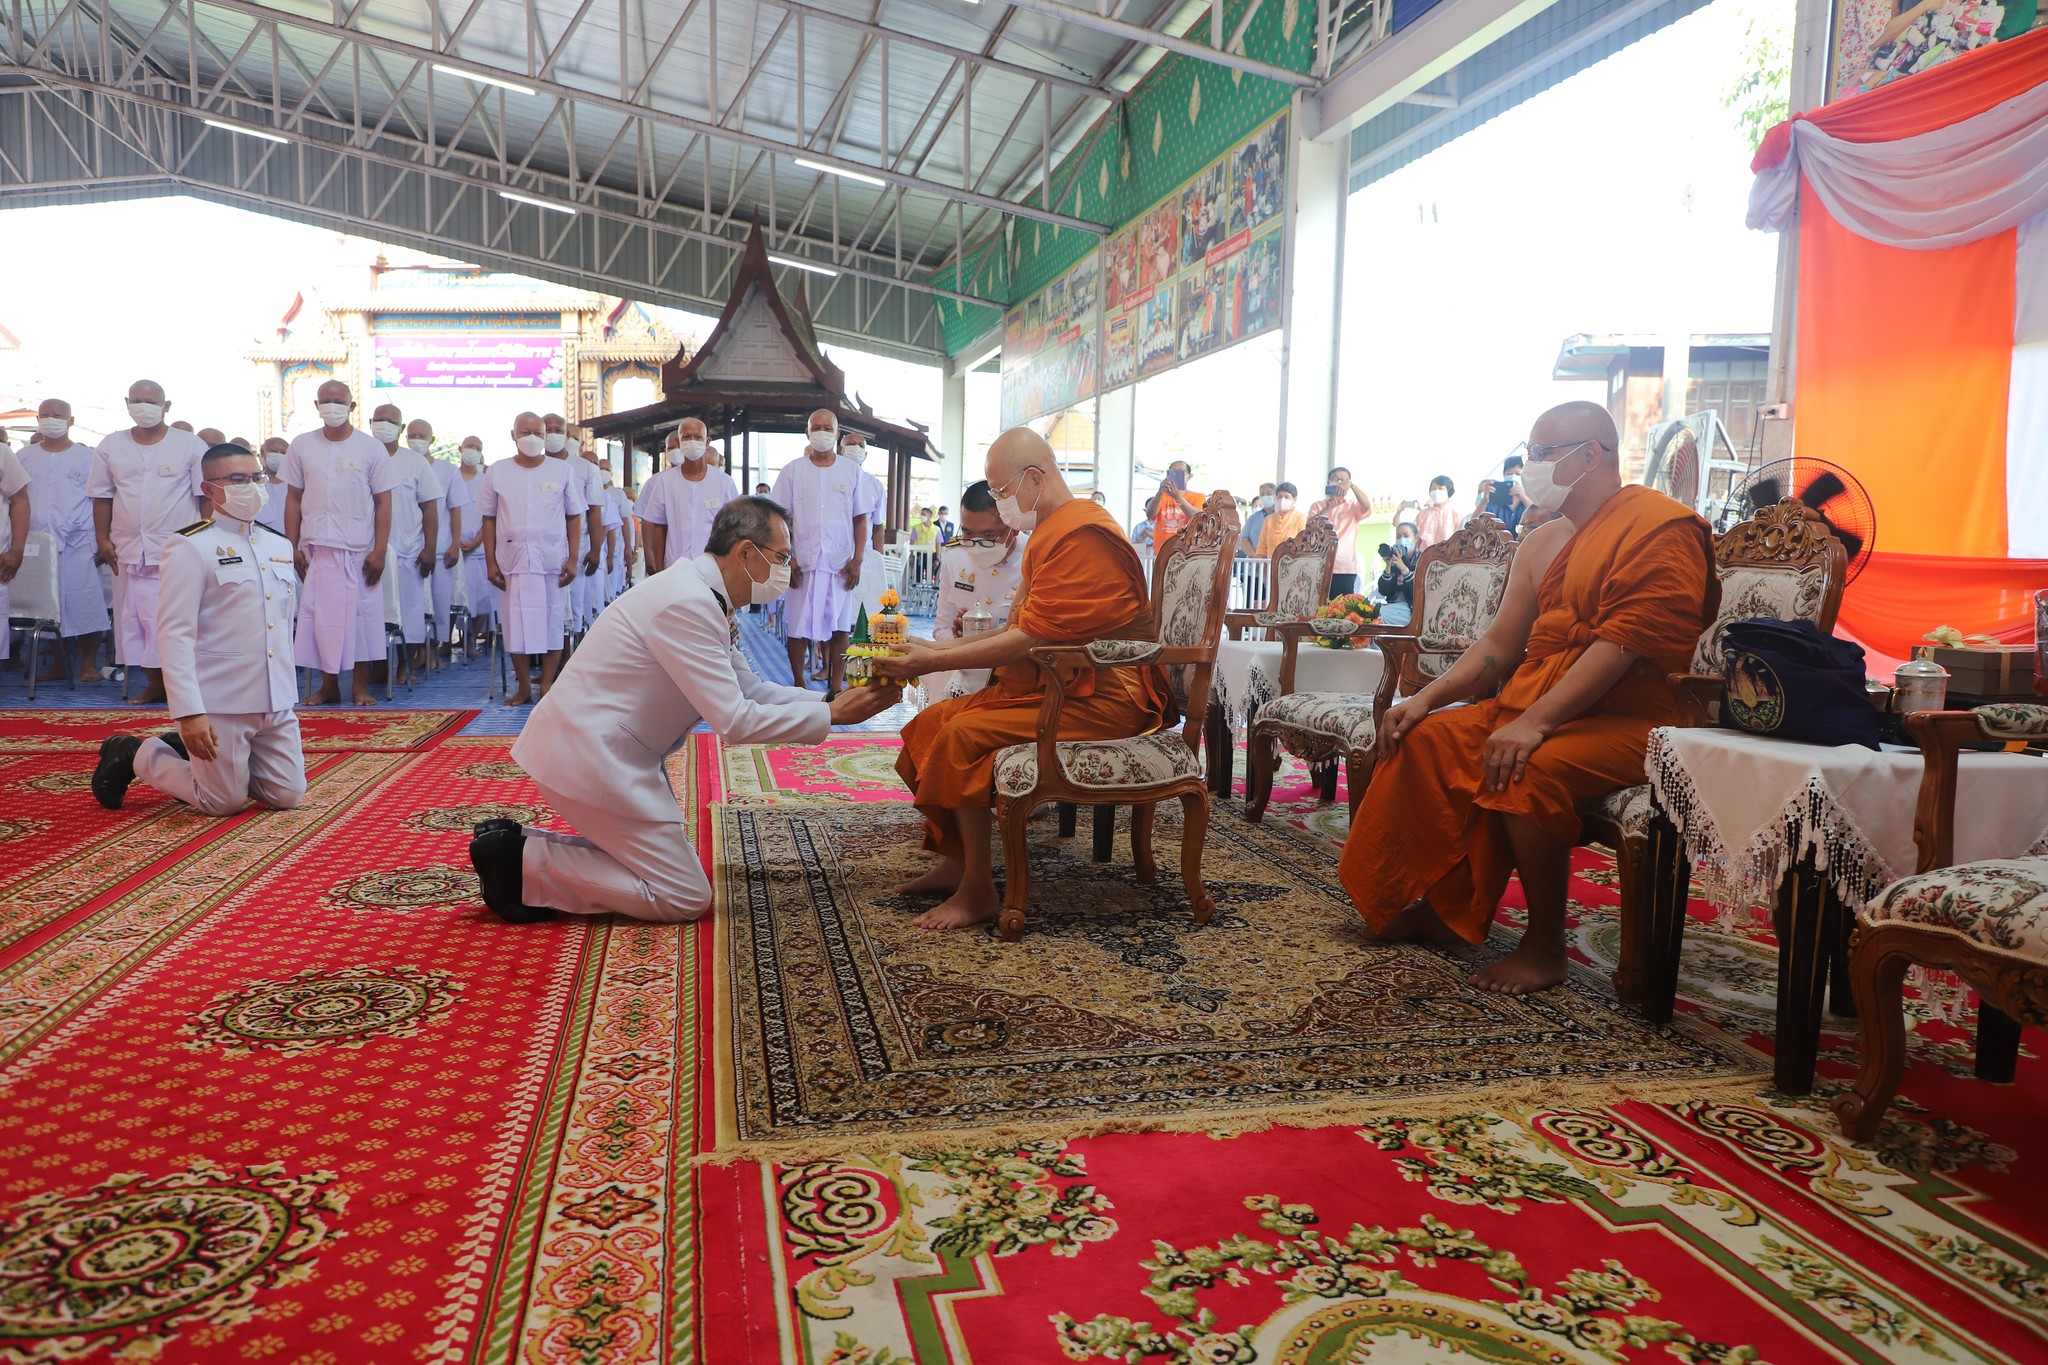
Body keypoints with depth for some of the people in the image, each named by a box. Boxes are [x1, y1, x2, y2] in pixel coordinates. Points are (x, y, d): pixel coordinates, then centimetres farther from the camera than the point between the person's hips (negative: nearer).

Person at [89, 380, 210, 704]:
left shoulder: (190, 445, 0)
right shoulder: (111, 445, 8)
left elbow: (206, 496, 0)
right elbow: (102, 496, 11)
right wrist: (102, 539, 4)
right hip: (128, 550, 4)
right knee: (132, 619, 6)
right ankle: (154, 684, 15)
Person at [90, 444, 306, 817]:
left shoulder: (280, 546, 12)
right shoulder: (191, 547, -9)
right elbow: (175, 633, -15)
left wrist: (287, 690, 15)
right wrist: (189, 712, -21)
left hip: (277, 702, 6)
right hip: (220, 703, -6)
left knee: (287, 796, 8)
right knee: (224, 802, 2)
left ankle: (184, 750, 29)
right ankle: (135, 755, 26)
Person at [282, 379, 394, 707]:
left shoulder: (371, 448, 1)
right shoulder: (301, 446, 7)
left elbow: (383, 502, -1)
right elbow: (294, 498, 9)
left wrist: (380, 551, -7)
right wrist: (292, 546, 2)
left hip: (360, 550, -2)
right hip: (317, 548, 2)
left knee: (360, 613, 2)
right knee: (321, 615, 3)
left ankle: (359, 683, 12)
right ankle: (329, 684, 12)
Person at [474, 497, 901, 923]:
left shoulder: (703, 598, 9)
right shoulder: (689, 604, -23)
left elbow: (748, 688, 15)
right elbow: (735, 722, -23)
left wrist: (830, 699, 3)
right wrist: (832, 714, -15)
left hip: (590, 748, 10)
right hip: (591, 757, -10)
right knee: (686, 899, -4)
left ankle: (519, 845, 13)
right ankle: (524, 863, -3)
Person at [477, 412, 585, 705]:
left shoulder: (563, 471, 5)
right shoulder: (497, 472, 7)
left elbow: (574, 517, 5)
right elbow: (489, 519, 8)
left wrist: (572, 559, -2)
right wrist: (490, 562, 2)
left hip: (553, 560, -1)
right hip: (512, 560, 1)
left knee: (552, 622, 1)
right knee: (515, 623, 2)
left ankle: (547, 685, 8)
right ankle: (524, 687, 11)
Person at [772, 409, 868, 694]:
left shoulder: (852, 471, 7)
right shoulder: (792, 471, 5)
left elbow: (860, 519, 7)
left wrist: (856, 561, -1)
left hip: (841, 564, 0)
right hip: (803, 563, 0)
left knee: (839, 627, 2)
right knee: (797, 627, 2)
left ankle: (836, 686, 10)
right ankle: (799, 685, 13)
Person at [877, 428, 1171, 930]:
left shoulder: (1078, 536, -18)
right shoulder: (1053, 531, 18)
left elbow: (1029, 639, -22)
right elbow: (1023, 630, 19)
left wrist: (935, 661, -15)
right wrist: (939, 647, 10)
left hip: (1101, 698, -11)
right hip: (1055, 686, 11)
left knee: (964, 735, -24)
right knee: (930, 724, 4)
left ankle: (978, 891, -15)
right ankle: (954, 864, 8)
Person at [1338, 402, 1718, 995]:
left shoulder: (1660, 526, -11)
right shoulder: (1542, 544, 17)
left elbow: (1623, 646, -22)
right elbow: (1500, 644, 14)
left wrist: (1534, 723, -29)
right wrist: (1426, 698, -1)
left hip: (1630, 719, -8)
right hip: (1531, 706, 9)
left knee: (1529, 771, -33)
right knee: (1429, 738, -7)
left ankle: (1544, 948, -17)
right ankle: (1442, 905, 0)